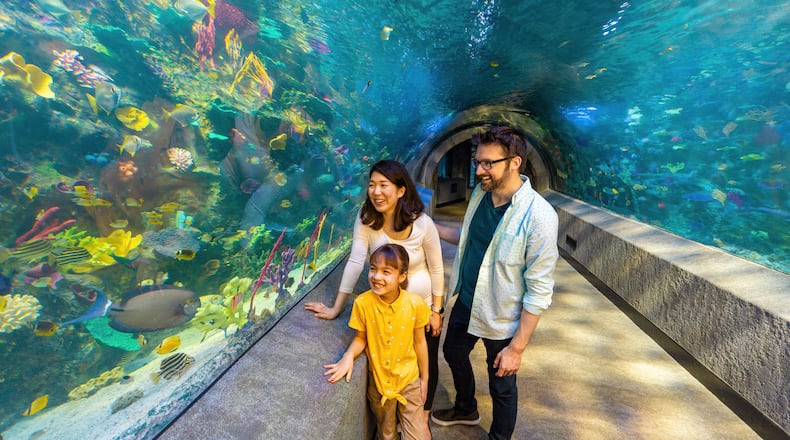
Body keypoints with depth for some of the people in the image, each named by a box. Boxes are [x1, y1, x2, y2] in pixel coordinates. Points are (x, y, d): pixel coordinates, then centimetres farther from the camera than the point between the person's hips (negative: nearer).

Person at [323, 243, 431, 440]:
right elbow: (361, 337, -6)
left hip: (409, 380, -1)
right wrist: (349, 355, -26)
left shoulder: (415, 304, -22)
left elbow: (420, 342, -7)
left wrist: (424, 379, 3)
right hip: (379, 381, 1)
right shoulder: (363, 303, -23)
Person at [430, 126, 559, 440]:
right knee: (453, 354, 28)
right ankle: (466, 410, 59)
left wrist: (517, 347, -18)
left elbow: (539, 291, -21)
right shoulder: (479, 193, -5)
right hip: (465, 302, 7)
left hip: (501, 319, -7)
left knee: (501, 386, 16)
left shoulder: (538, 215, -26)